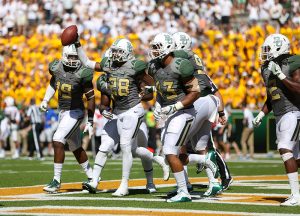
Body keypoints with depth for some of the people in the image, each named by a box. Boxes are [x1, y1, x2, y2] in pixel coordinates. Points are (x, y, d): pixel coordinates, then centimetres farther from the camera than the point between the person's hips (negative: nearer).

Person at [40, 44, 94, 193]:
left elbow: (90, 98, -12)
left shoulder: (82, 73, -18)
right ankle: (91, 178, 31)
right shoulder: (56, 67, -2)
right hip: (62, 111, 7)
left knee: (58, 141, -19)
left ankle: (57, 180, -12)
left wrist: (90, 122, -12)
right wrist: (45, 100, 9)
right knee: (75, 147, 15)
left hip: (75, 112, -7)